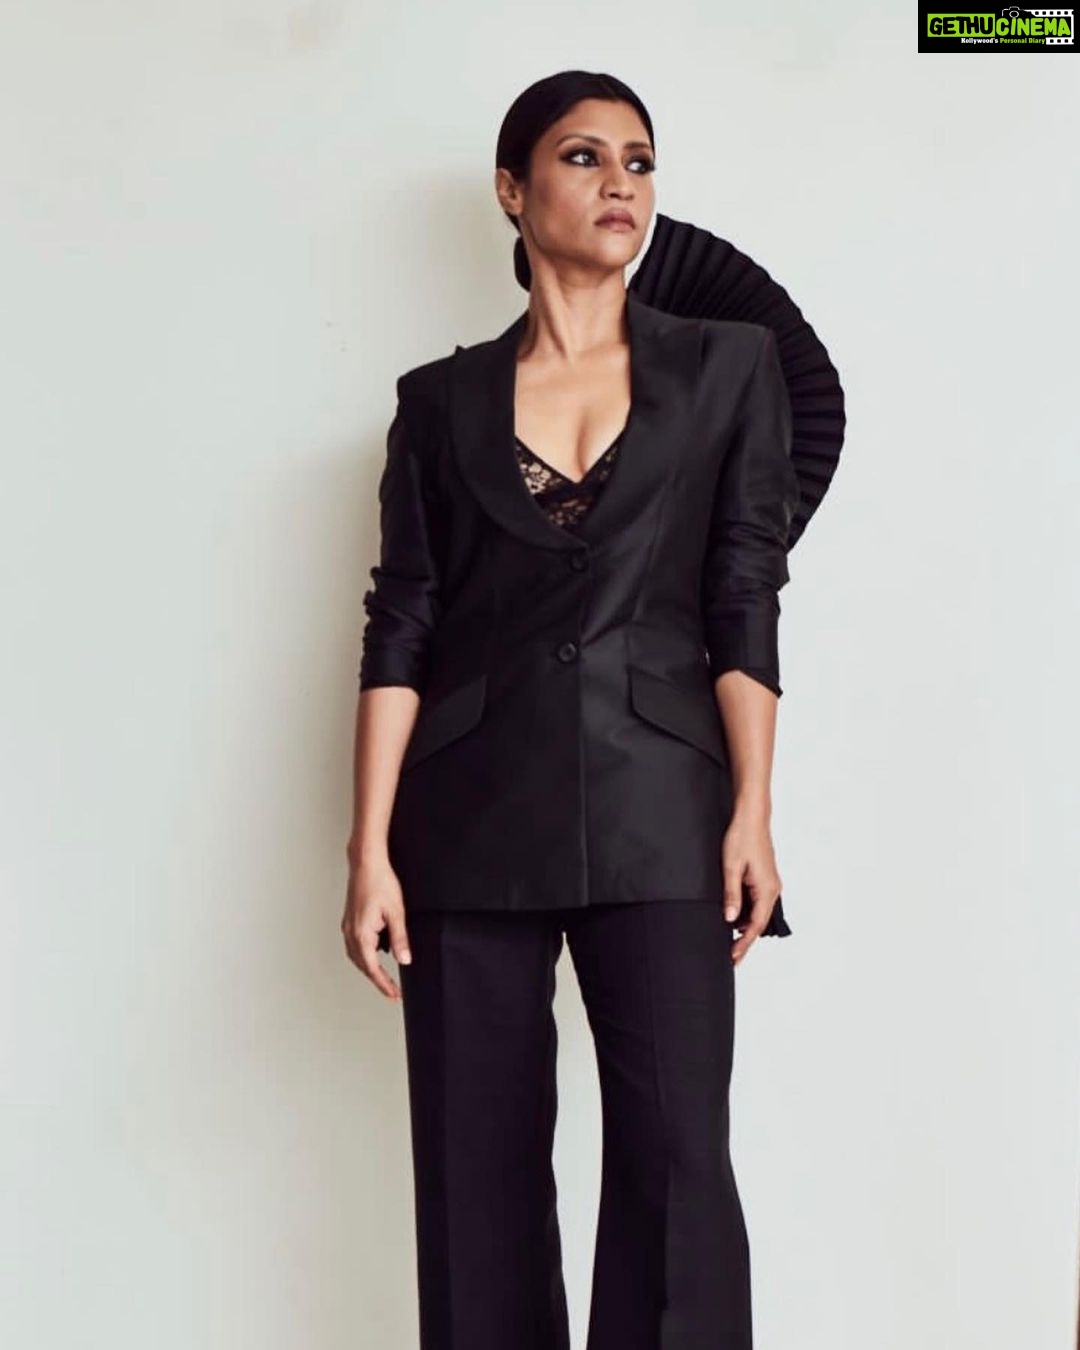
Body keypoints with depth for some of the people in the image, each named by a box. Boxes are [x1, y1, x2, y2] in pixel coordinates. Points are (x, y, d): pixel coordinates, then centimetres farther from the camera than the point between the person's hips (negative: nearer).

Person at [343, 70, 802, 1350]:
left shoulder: (728, 365, 9)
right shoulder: (442, 399, 10)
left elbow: (744, 603, 3)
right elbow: (400, 630, 4)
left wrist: (753, 809, -7)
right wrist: (370, 849, -3)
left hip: (656, 815, -1)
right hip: (472, 820, 1)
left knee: (677, 1158, -7)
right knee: (478, 1167, 4)